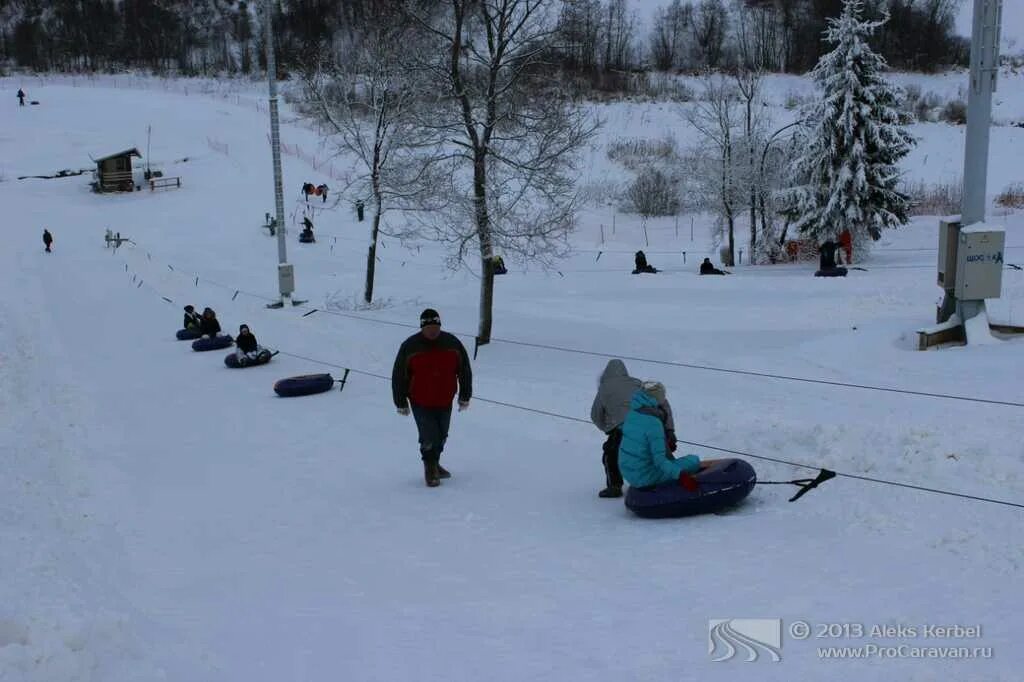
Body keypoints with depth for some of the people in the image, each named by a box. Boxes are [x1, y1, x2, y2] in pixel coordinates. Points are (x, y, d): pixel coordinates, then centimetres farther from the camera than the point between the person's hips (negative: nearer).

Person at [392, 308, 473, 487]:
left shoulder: (452, 344, -5)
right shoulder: (410, 347, -11)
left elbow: (465, 371, 5)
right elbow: (398, 376, -4)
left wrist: (465, 396, 7)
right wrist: (401, 403, -2)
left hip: (445, 402, 3)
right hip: (421, 403, -3)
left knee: (441, 436, 17)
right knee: (429, 437, -7)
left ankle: (434, 464, 41)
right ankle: (430, 468, 19)